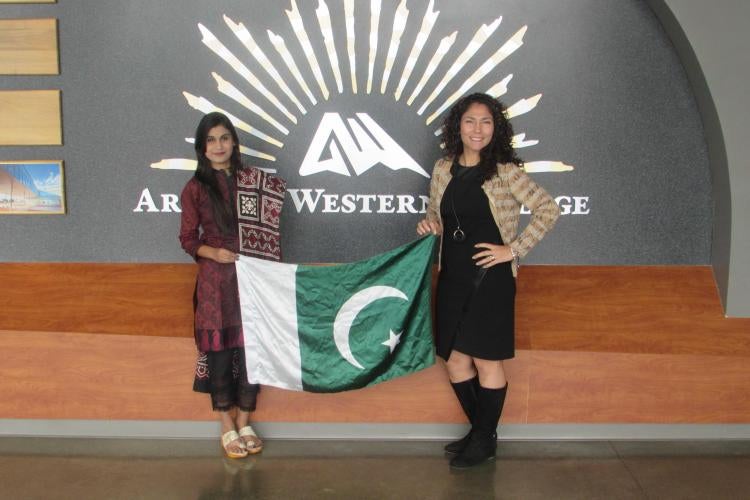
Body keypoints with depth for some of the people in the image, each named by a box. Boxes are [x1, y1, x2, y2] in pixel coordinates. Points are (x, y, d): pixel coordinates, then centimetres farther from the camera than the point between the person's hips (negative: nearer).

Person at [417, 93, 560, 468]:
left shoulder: (505, 171, -9)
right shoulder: (442, 169, 6)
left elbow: (548, 210, -10)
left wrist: (514, 249, -12)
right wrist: (429, 224, -3)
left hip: (491, 278, -5)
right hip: (452, 278, 6)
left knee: (486, 360, 2)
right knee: (454, 357, 11)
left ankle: (485, 440, 19)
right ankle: (480, 431, 29)